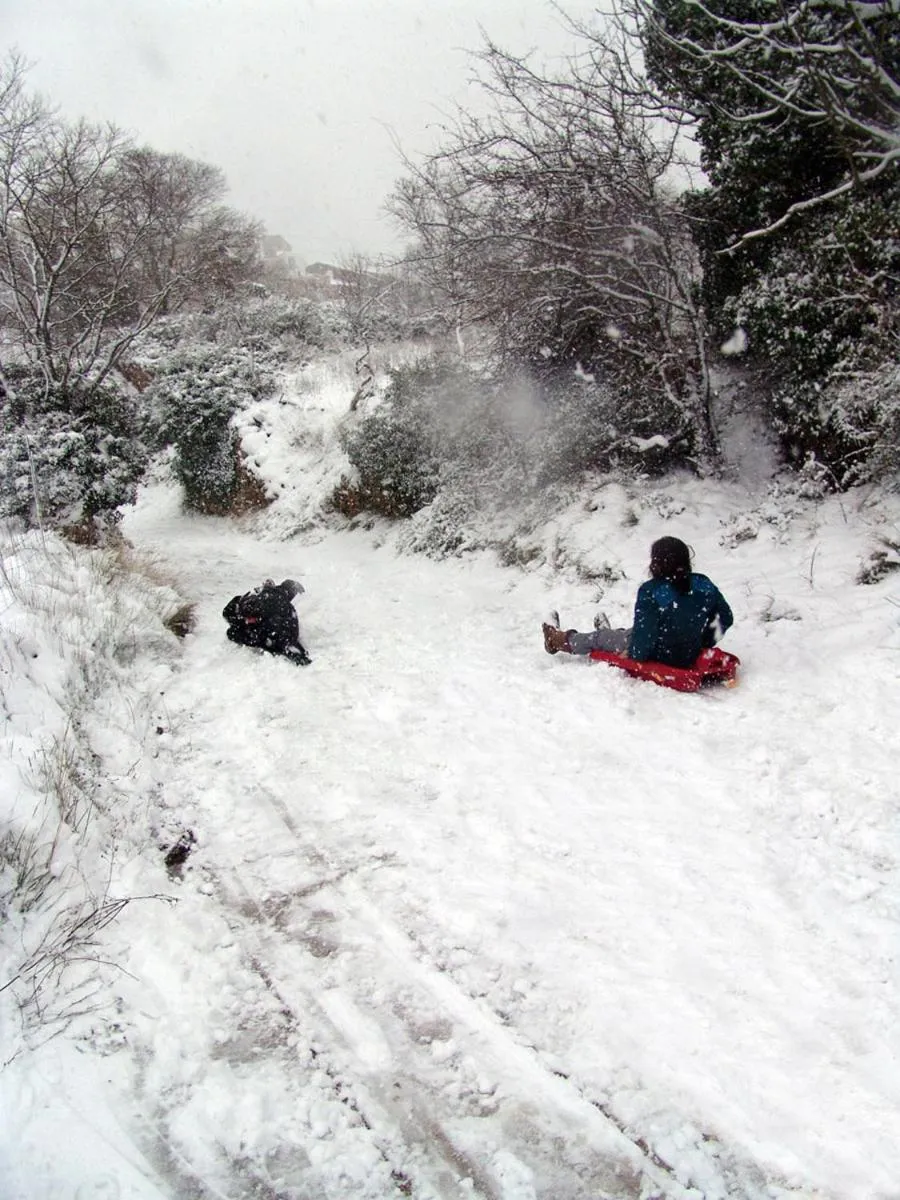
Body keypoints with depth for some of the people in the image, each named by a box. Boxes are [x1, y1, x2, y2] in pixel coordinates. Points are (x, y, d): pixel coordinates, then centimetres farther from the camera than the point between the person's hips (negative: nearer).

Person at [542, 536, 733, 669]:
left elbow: (644, 636, -26)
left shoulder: (650, 591, -26)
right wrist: (702, 643, 13)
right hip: (691, 655, 5)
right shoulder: (703, 585, -11)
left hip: (658, 658, -5)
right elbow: (725, 619, -1)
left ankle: (563, 641, 48)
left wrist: (634, 655, -5)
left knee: (601, 636, 22)